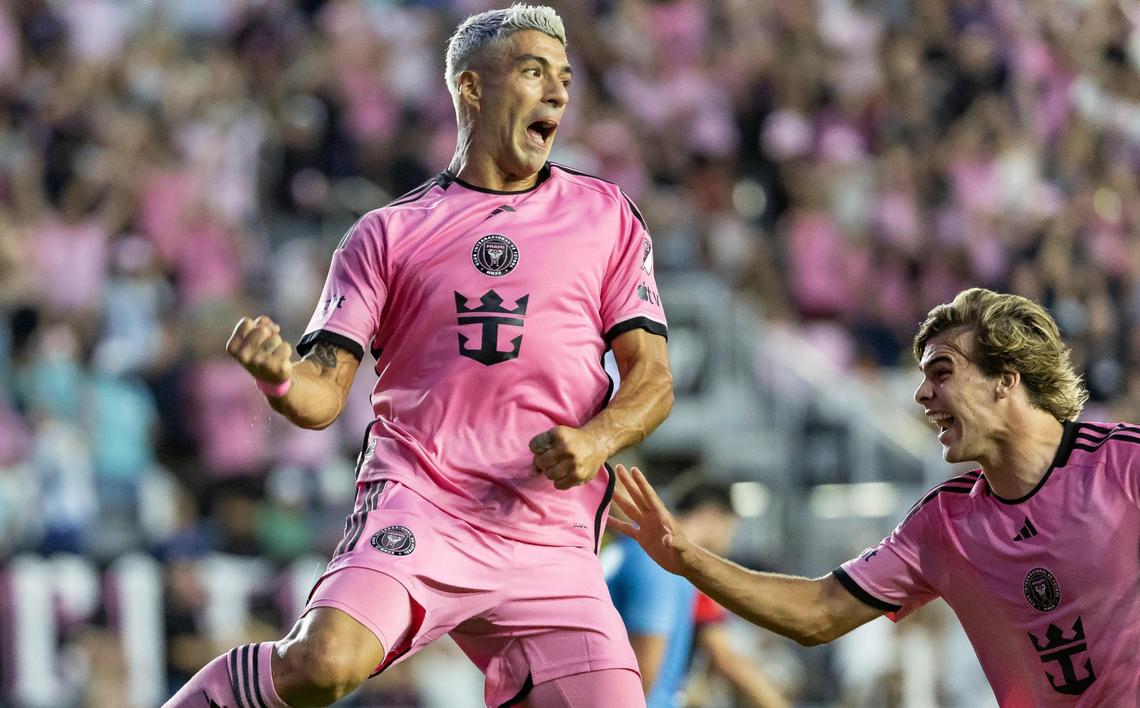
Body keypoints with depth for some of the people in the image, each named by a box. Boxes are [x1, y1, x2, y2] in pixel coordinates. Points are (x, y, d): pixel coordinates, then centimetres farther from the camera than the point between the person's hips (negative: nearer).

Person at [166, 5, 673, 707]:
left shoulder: (605, 216, 14)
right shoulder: (390, 233, 9)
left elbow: (652, 376, 9)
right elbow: (323, 395, 5)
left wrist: (596, 441, -12)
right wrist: (280, 376, -19)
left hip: (551, 542, 3)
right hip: (417, 508, -3)